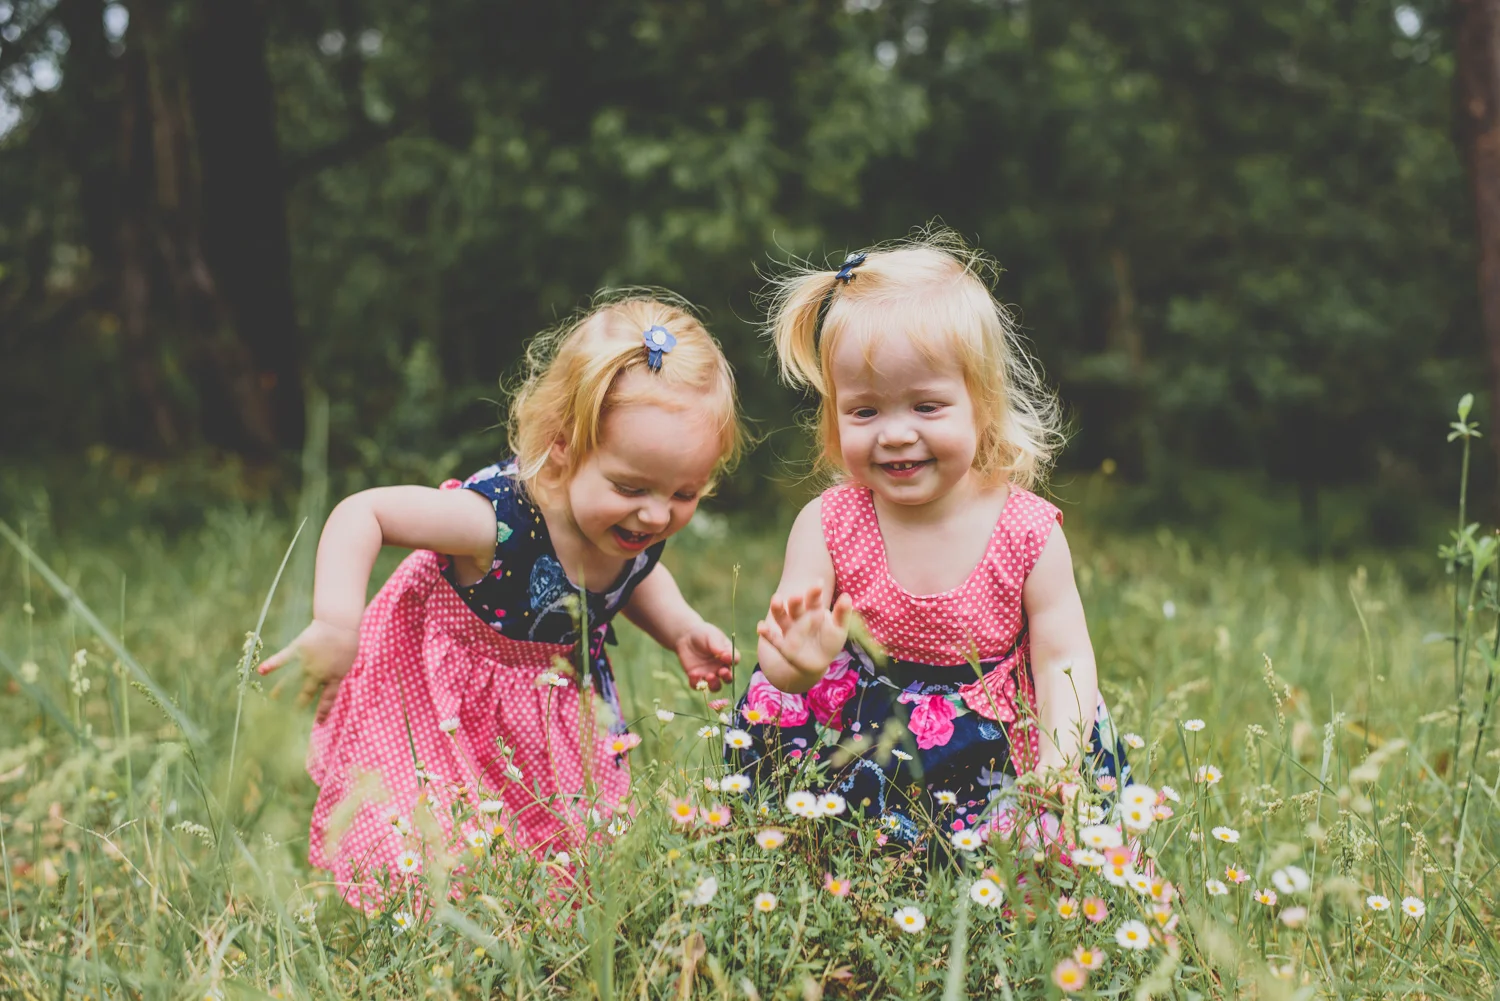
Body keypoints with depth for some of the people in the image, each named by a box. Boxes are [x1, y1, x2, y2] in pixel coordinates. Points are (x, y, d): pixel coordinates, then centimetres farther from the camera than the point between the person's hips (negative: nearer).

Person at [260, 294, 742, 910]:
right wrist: (336, 627, -44)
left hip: (558, 699, 6)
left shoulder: (641, 526, -17)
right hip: (444, 708, -6)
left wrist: (681, 629, -9)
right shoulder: (501, 520, -38)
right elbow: (359, 515, -33)